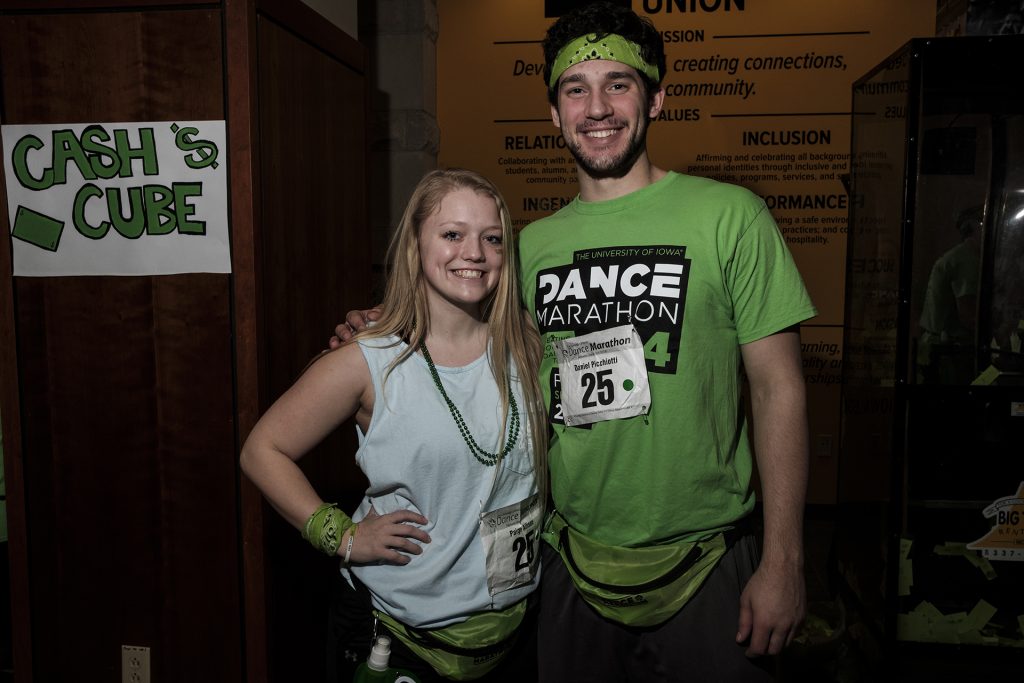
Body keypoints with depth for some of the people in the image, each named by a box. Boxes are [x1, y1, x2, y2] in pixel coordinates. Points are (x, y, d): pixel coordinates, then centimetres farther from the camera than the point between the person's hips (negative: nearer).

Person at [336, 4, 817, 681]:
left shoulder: (729, 215, -7)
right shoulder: (535, 244, 4)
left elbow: (778, 389, -7)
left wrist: (783, 562, -10)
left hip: (705, 561, -3)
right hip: (573, 561, 3)